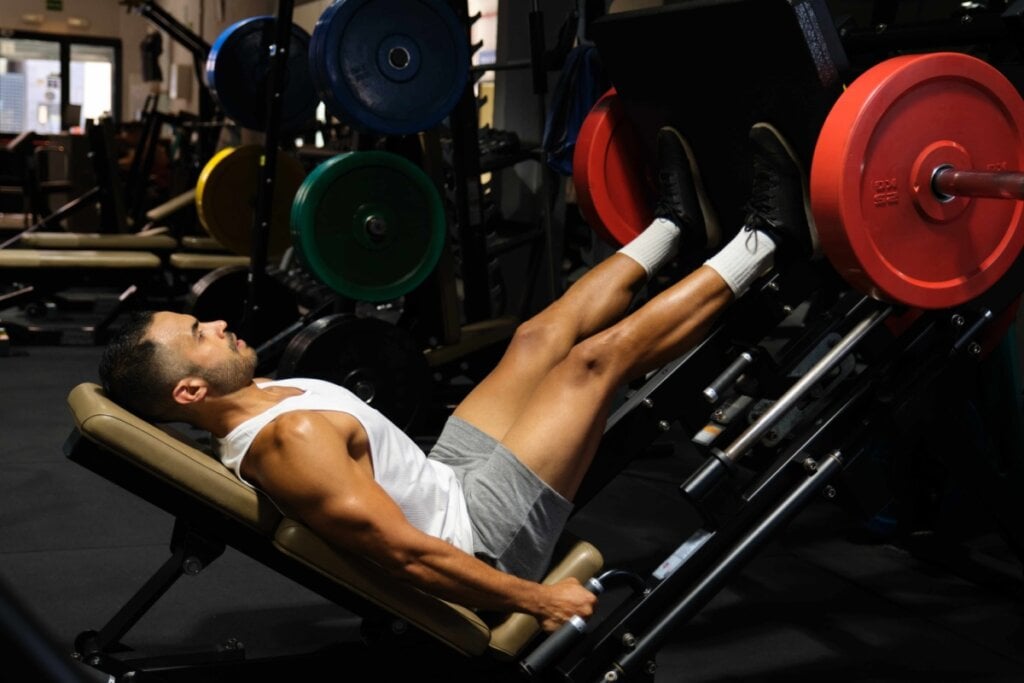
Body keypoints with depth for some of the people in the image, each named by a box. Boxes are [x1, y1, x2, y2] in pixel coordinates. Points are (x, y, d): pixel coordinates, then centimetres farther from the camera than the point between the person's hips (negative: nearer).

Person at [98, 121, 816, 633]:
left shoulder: (255, 406, 1)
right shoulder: (292, 439, -32)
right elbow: (408, 554, -32)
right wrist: (538, 600, -25)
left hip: (445, 481, 10)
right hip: (483, 533, -10)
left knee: (540, 337, 8)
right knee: (598, 355, -7)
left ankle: (676, 225, 27)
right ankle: (762, 241, 8)